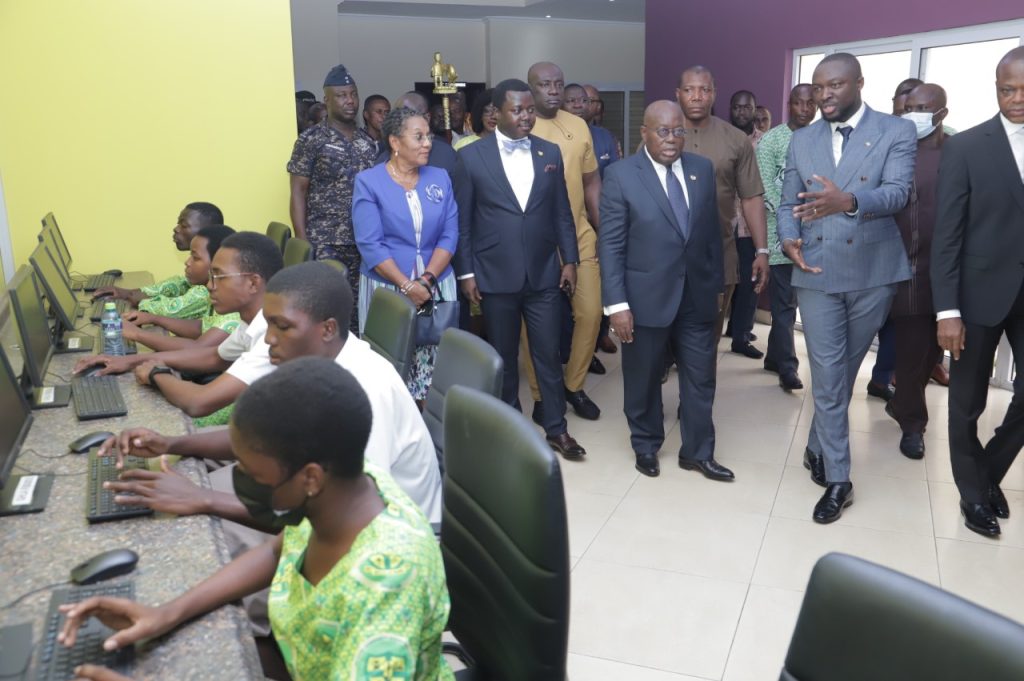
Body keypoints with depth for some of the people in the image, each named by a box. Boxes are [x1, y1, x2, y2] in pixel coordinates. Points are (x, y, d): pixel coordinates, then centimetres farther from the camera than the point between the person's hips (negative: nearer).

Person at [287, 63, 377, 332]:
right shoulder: (311, 140, -1)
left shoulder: (368, 142, 12)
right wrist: (302, 243, -10)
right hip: (325, 244, -4)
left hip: (365, 243, 4)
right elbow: (298, 193, -3)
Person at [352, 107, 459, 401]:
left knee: (433, 365, 2)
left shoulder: (440, 178, 7)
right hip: (386, 287, -3)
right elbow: (369, 244, -10)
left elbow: (450, 234, 2)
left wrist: (426, 280, -12)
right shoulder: (368, 181, -3)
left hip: (437, 287, 3)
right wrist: (407, 286, -17)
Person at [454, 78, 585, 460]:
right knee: (503, 356, 11)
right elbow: (462, 220, -2)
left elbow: (561, 213, 9)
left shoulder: (550, 153, 5)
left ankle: (556, 429, 19)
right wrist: (465, 272, -5)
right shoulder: (471, 156, -4)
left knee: (548, 354, 7)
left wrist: (569, 260, 5)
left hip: (543, 274, 2)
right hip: (495, 276, -2)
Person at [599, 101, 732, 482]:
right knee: (643, 381, 12)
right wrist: (616, 303, -16)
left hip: (697, 295, 4)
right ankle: (646, 446, 33)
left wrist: (717, 285, 10)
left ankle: (697, 452, 29)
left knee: (701, 378, 11)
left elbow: (712, 233, 10)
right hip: (646, 297, -3)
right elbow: (611, 245, -11)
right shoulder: (621, 175, -9)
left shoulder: (703, 169, 4)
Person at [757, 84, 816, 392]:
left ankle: (774, 356, 24)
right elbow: (765, 187, -8)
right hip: (780, 232, -4)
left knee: (785, 300, 12)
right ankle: (787, 366, 4)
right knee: (785, 302, -3)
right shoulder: (771, 139, -2)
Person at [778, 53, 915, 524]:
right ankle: (838, 479, 7)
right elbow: (788, 204, 9)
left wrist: (848, 200, -38)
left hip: (873, 272, -1)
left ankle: (819, 448, 33)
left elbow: (897, 192, -18)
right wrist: (789, 238, -14)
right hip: (817, 272, 1)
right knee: (827, 375, -1)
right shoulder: (802, 141, 8)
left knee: (844, 372, 12)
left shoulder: (896, 132, -3)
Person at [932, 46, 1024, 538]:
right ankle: (974, 493, 30)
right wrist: (947, 309, -13)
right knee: (968, 402, 9)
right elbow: (947, 233, -7)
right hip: (981, 291, -2)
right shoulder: (965, 147, -4)